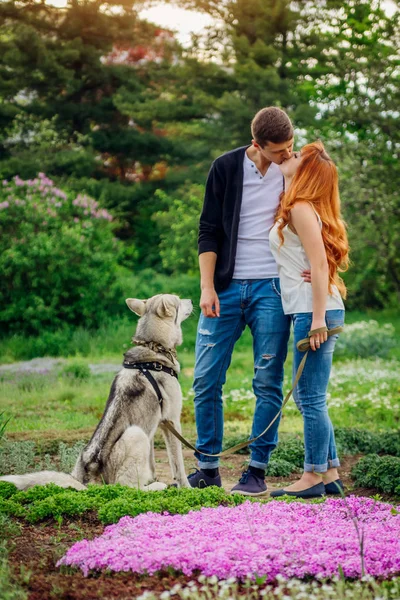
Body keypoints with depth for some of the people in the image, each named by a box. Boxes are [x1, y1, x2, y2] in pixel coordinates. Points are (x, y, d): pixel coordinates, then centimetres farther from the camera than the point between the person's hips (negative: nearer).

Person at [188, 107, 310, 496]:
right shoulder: (226, 168, 1)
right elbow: (209, 231, 2)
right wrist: (207, 287, -6)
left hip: (272, 289, -1)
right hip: (225, 288, 1)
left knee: (268, 384, -1)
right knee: (205, 380, 1)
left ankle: (257, 471, 8)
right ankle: (207, 468, 12)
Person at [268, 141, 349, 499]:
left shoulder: (301, 209, -11)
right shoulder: (300, 209, 18)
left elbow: (319, 263, -18)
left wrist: (318, 318, -21)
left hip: (315, 311, -10)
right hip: (312, 312, 10)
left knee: (311, 398, -4)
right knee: (306, 397, 14)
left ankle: (314, 477, 3)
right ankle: (331, 474, 19)